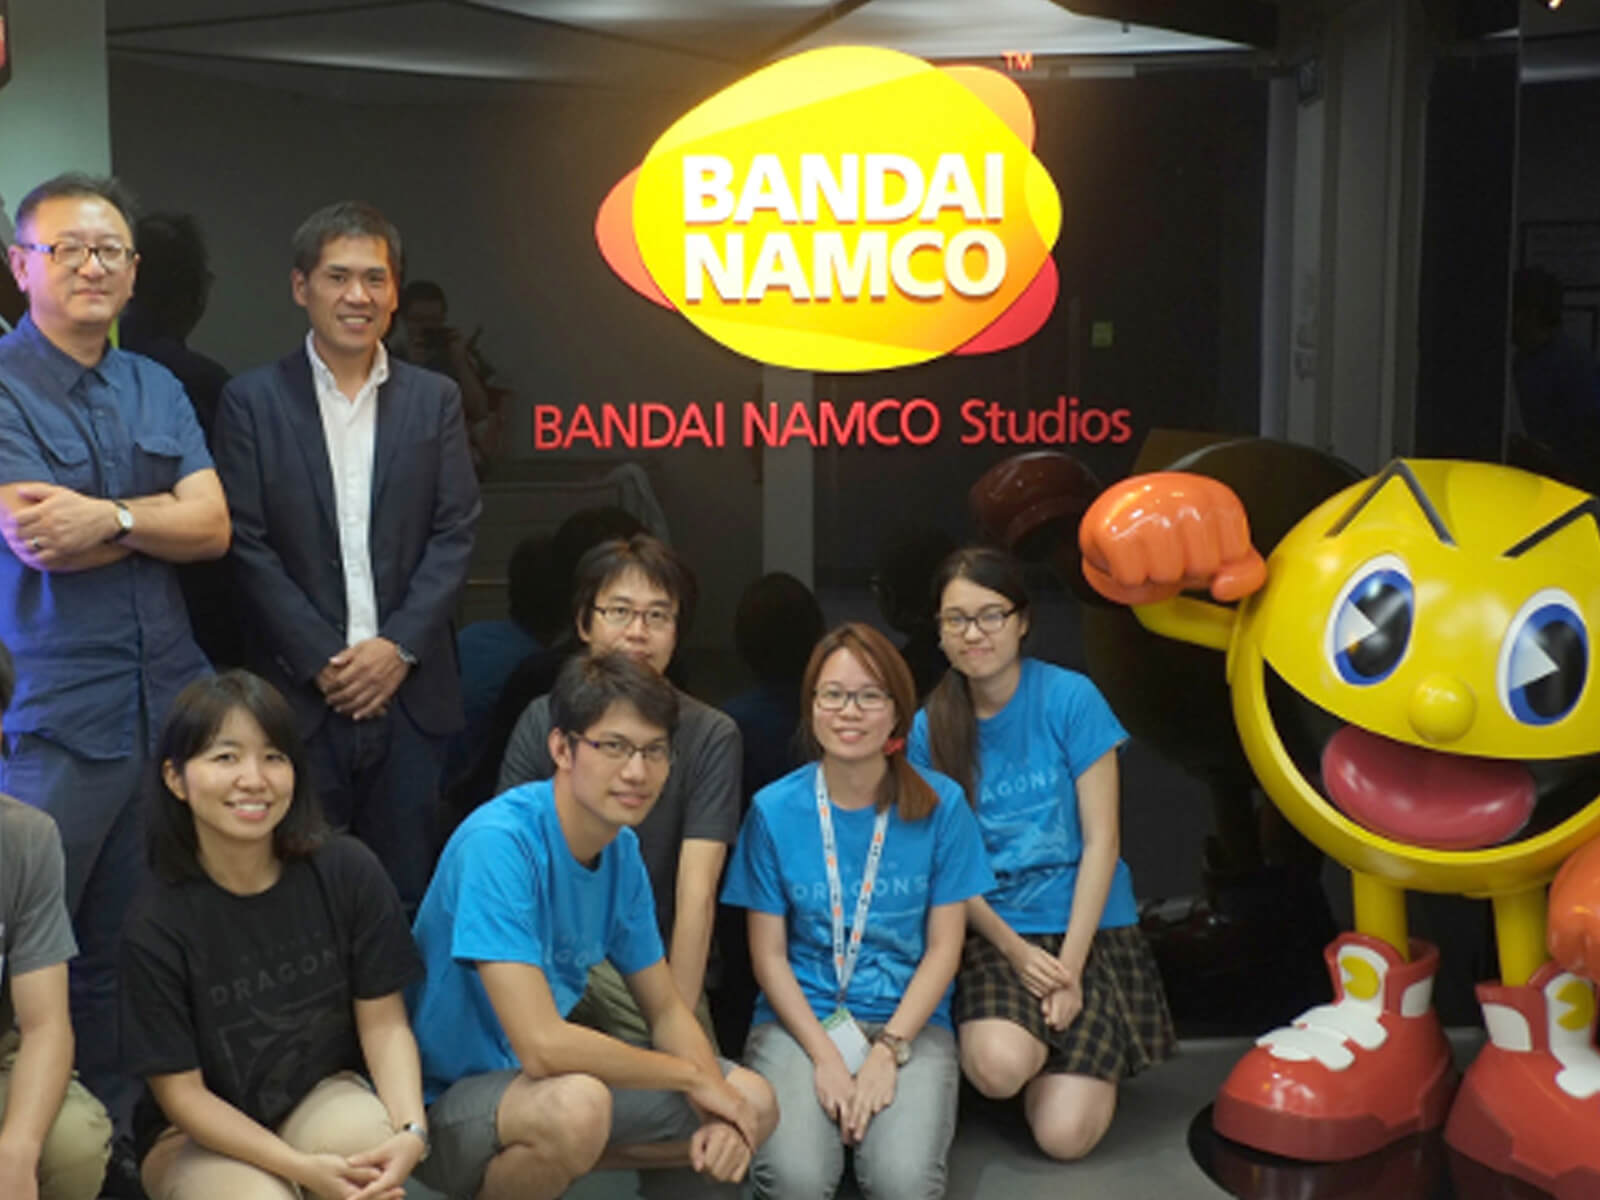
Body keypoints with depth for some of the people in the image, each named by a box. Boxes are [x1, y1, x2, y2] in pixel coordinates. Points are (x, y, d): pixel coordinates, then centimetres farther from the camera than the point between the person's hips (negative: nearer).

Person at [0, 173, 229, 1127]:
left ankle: (115, 1129, 23)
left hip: (168, 703, 5)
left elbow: (214, 529, 1)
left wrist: (111, 517, -13)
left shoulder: (158, 390, 13)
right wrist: (162, 512, -7)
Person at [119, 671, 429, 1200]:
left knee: (370, 1137, -32)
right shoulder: (156, 922, -19)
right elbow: (180, 1092, -13)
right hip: (202, 1132, -1)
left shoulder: (348, 872, -14)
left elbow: (383, 1022, -7)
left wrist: (411, 1131, -26)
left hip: (323, 1095, 1)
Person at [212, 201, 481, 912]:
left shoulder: (434, 399, 9)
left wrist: (398, 646, -8)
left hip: (409, 688, 2)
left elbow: (456, 533, 4)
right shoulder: (252, 400, 2)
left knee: (406, 892, 6)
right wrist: (323, 660, -9)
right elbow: (247, 544, -3)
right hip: (298, 692, -1)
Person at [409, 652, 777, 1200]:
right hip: (449, 1094, -8)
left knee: (753, 1104, 2)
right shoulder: (499, 841, -26)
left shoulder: (622, 848, -2)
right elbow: (542, 1044, -32)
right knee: (576, 1104, -38)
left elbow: (667, 1009, 6)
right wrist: (695, 1076, -19)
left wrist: (718, 1111, -14)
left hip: (552, 1074, 8)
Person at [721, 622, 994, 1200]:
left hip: (908, 1019, 0)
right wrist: (825, 1056, -12)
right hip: (800, 1018, 0)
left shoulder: (941, 804, -4)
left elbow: (943, 947, -1)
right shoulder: (775, 809, -4)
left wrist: (888, 1051, -12)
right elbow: (769, 955, -1)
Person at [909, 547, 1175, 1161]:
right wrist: (1014, 951, -11)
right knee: (999, 1064, -31)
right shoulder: (930, 728, 1)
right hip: (995, 930, 1)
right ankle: (1049, 1032, 5)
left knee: (1064, 1135, -16)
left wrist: (1070, 965, -13)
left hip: (1087, 926, -1)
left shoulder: (1069, 698, -6)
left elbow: (1101, 841, -6)